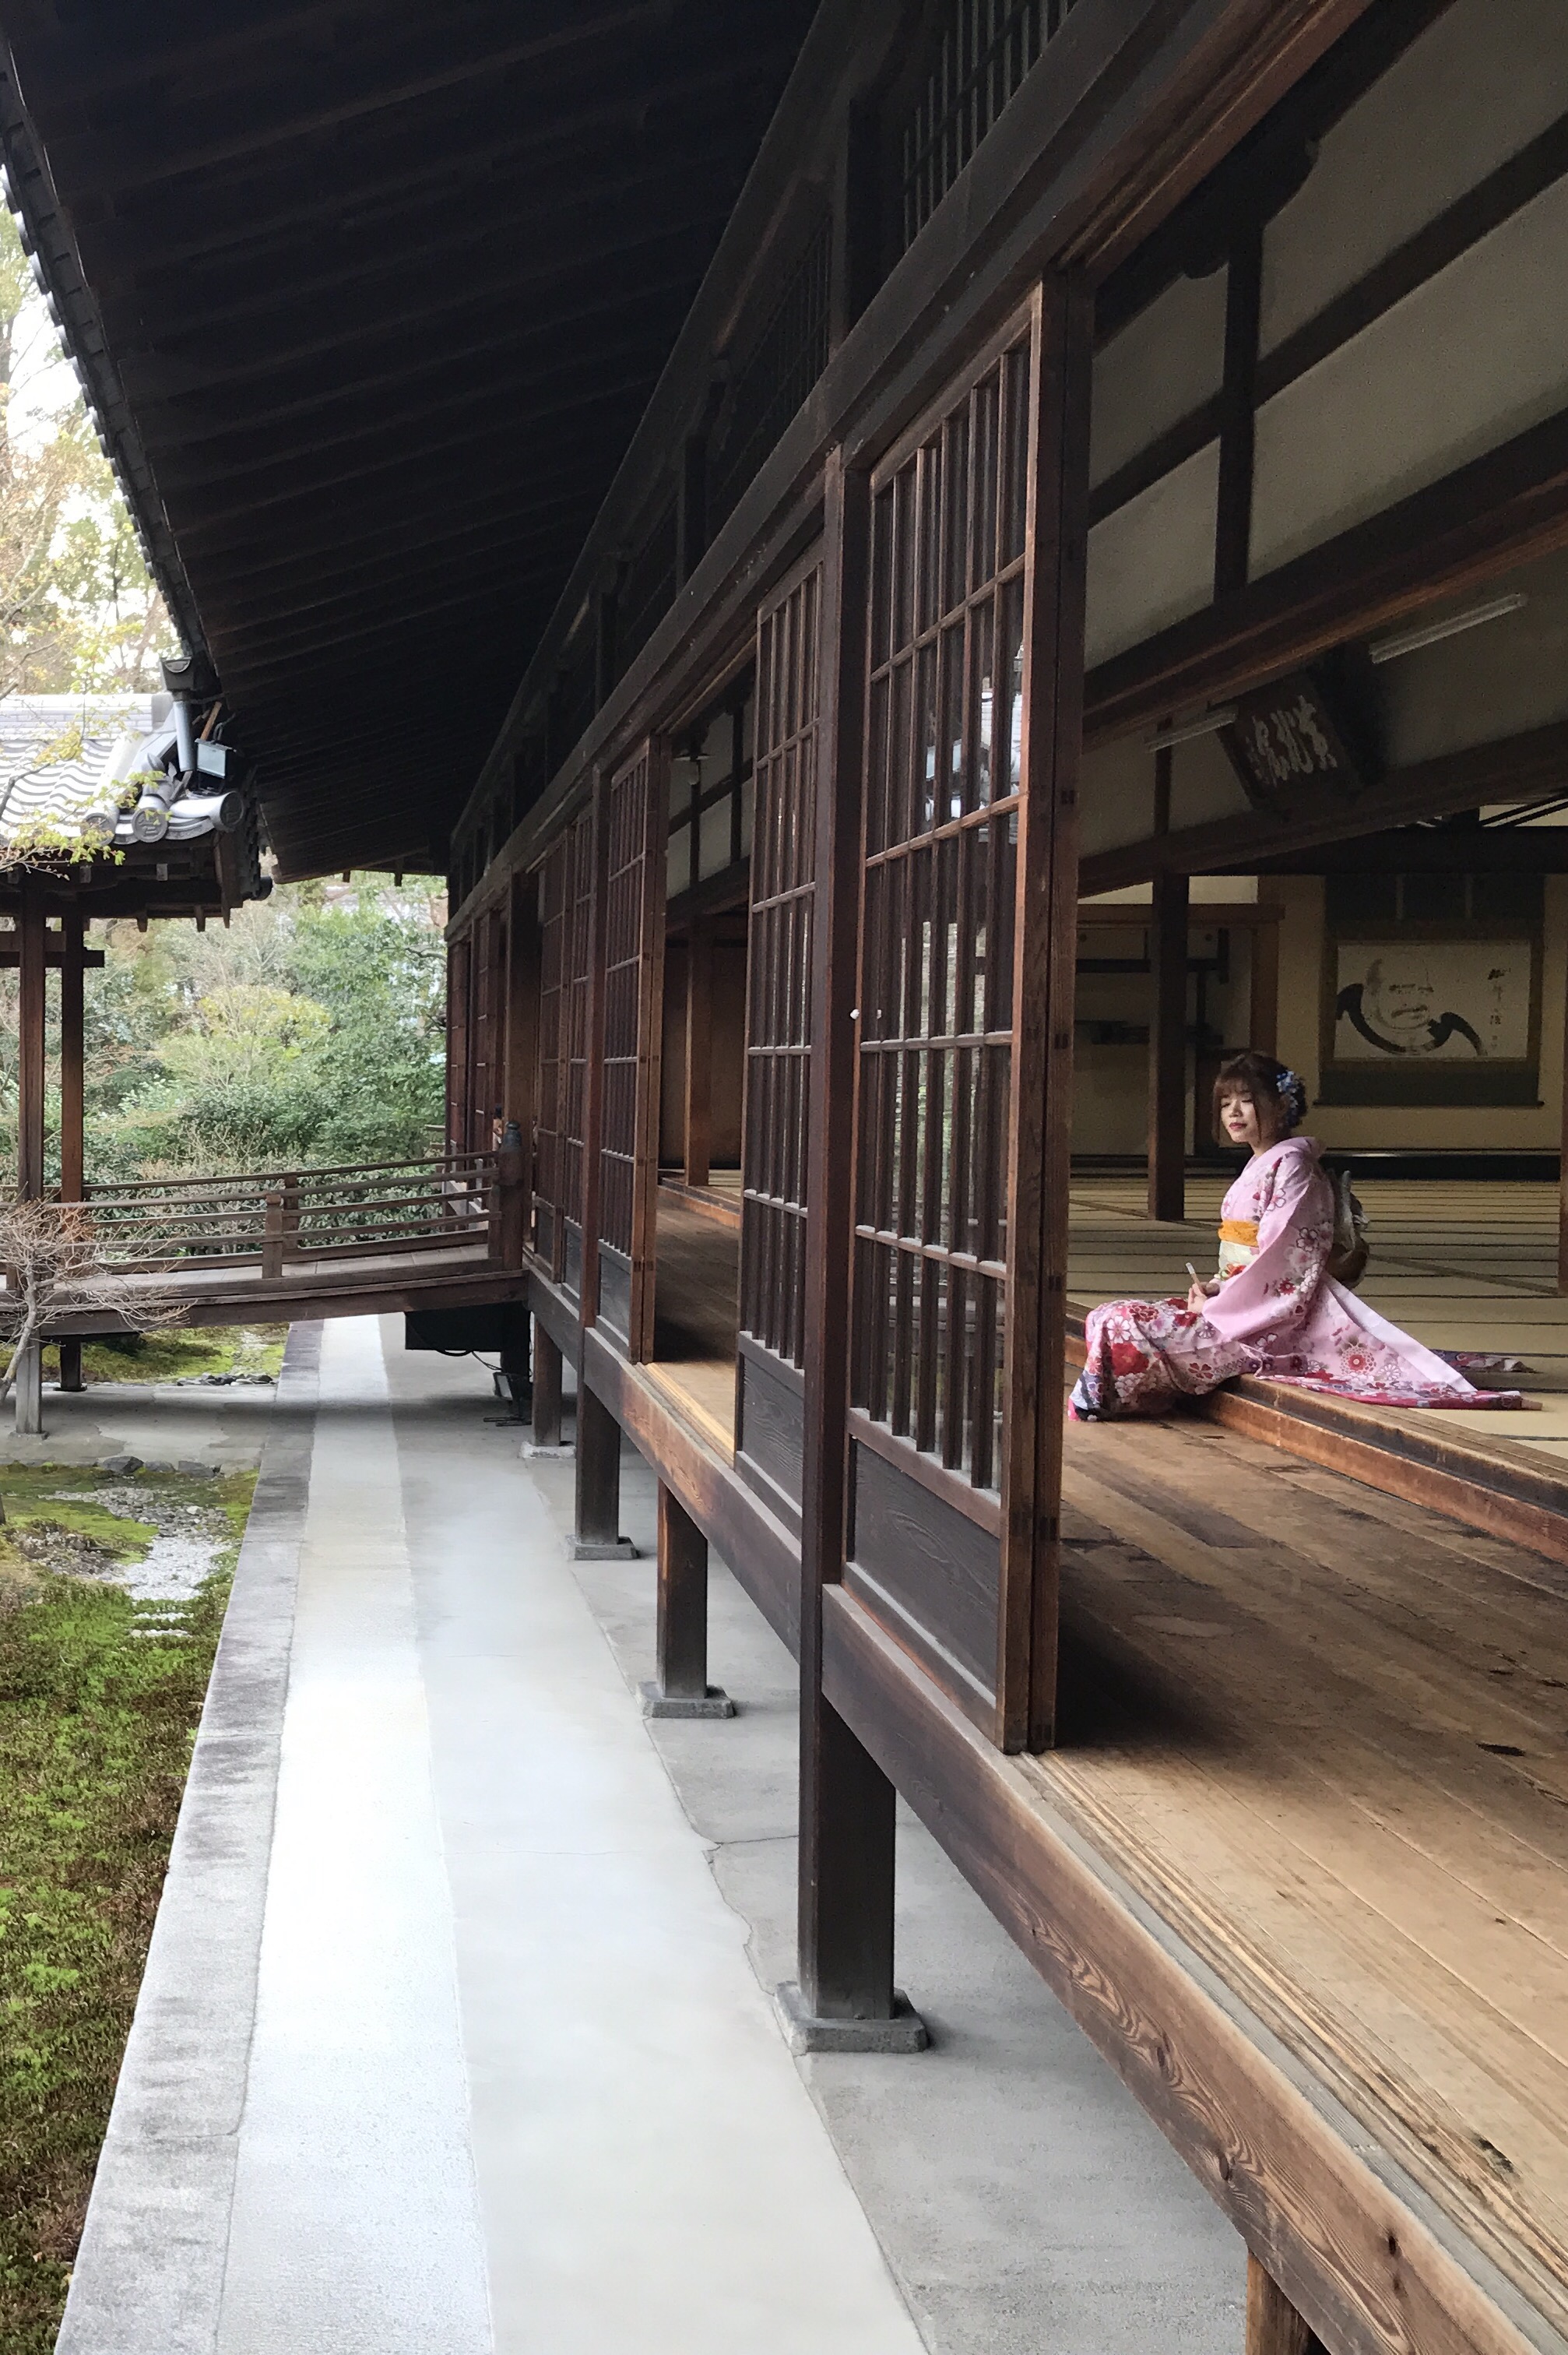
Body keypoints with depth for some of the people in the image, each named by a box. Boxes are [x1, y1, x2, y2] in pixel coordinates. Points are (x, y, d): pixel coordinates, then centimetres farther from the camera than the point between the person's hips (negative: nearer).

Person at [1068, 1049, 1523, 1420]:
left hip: (1275, 1318, -10)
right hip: (1250, 1309, 10)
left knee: (1123, 1323, -18)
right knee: (1118, 1317, 8)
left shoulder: (1290, 1164, -13)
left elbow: (1280, 1258, -19)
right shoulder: (1259, 1165, 18)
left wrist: (1216, 1304, -16)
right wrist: (1216, 1288, 1)